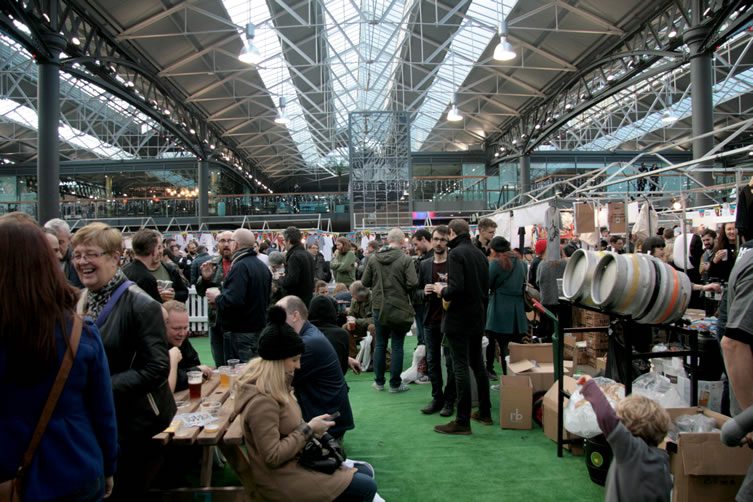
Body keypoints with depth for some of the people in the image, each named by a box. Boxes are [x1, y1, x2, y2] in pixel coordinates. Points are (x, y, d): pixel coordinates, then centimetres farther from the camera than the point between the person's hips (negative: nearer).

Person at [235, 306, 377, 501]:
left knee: (365, 472, 10)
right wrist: (308, 430, -20)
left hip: (295, 461, 10)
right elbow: (273, 457, -27)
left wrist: (310, 427, 1)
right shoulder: (262, 402, -29)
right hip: (283, 479, -10)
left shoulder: (271, 388, 2)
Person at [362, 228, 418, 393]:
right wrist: (402, 289, 3)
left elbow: (365, 282, 2)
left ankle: (379, 381, 21)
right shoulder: (405, 259, -13)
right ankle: (395, 384, 11)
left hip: (379, 307, 3)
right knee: (397, 346, 5)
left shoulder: (374, 259, -3)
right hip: (399, 307, -3)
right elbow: (412, 283, -19)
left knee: (380, 344, 14)